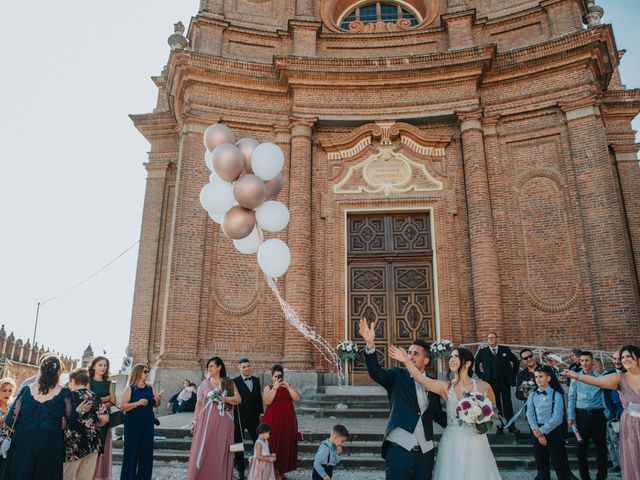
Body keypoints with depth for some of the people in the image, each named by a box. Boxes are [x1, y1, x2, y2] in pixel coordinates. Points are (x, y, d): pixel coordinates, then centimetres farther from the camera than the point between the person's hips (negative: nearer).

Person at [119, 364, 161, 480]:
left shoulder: (150, 388, 9)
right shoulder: (129, 388, -4)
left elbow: (155, 405, 16)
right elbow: (122, 406, -11)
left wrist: (158, 400, -6)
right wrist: (137, 403, -23)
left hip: (148, 423, 5)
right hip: (133, 424, -4)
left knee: (147, 452, 6)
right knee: (131, 451, -2)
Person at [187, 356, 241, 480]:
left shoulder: (229, 383, 5)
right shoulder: (205, 383, 5)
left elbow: (238, 399, -3)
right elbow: (199, 403, 6)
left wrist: (221, 398, -13)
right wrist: (195, 422, 4)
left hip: (223, 422, 0)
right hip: (206, 421, 0)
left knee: (221, 451, 3)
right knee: (204, 450, 0)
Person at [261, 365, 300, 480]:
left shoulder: (289, 386, 9)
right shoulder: (268, 388, 1)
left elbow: (297, 399, -3)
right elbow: (267, 401, -16)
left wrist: (288, 387, -13)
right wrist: (275, 388, -21)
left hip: (288, 420, 3)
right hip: (273, 421, -3)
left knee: (286, 444, 5)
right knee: (274, 445, -4)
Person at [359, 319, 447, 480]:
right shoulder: (397, 376, -1)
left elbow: (438, 414, 19)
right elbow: (376, 372, -19)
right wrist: (370, 344, -35)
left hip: (425, 451, 4)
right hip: (399, 448, -3)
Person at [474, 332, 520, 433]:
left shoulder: (505, 350, 5)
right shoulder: (482, 352, 3)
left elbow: (516, 361, 13)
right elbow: (475, 364, 10)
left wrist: (513, 374, 8)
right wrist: (481, 376, 3)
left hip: (505, 381, 0)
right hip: (491, 382, 0)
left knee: (507, 404, 3)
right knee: (496, 405, 4)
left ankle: (511, 426, 10)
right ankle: (499, 427, 10)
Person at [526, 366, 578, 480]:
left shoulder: (556, 395, -8)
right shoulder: (532, 395, 4)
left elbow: (557, 418, -14)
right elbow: (530, 414, -3)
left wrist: (542, 431, -15)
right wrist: (536, 431, -17)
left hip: (552, 430, -4)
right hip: (536, 431, 4)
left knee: (558, 462, 2)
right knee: (540, 462, 13)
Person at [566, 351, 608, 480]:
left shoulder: (600, 377, 3)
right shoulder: (575, 377, 2)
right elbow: (572, 397, 2)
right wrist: (571, 416, -4)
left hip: (598, 415, 0)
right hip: (581, 415, 0)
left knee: (601, 446, 6)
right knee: (582, 447, 6)